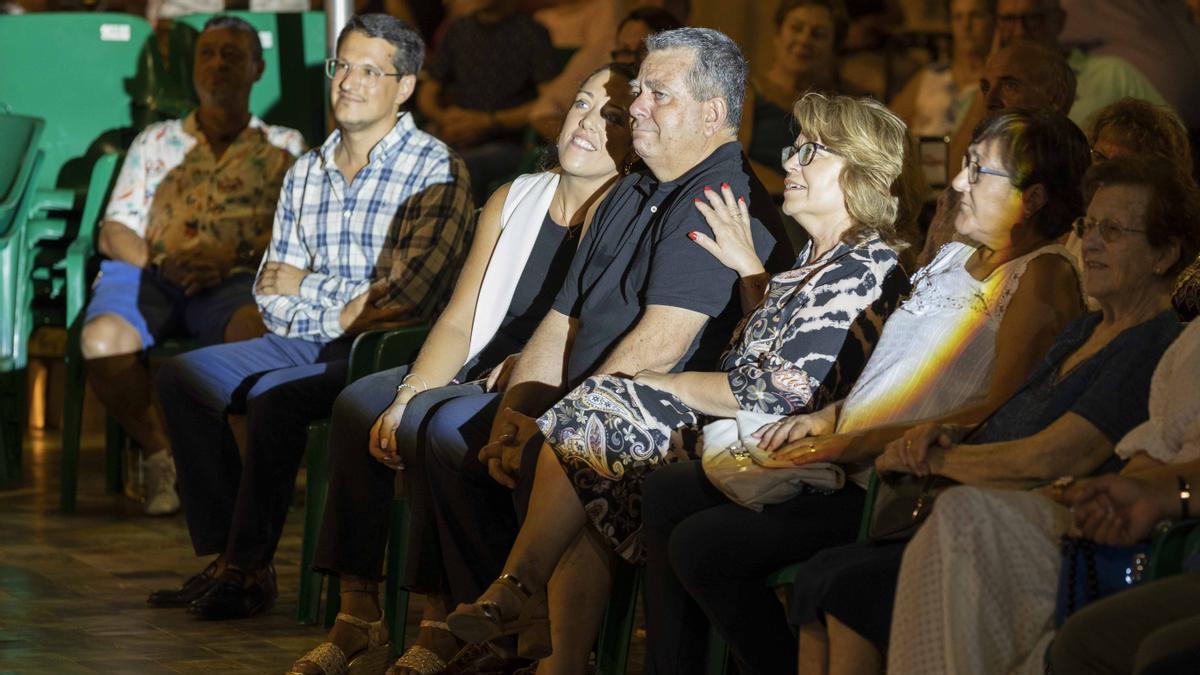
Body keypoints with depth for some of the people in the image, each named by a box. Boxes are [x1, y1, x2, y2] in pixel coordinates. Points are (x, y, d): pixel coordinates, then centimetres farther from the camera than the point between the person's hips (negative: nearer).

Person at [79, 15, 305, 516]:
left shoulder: (284, 147, 22)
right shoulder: (156, 141, 27)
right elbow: (113, 232, 17)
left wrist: (232, 262, -12)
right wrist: (158, 259, -5)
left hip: (233, 282, -2)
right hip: (148, 272, 2)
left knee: (258, 326, -41)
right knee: (103, 339, -35)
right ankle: (162, 455, -13)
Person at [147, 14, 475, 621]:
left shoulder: (436, 171, -7)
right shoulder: (306, 174, 14)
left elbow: (415, 293, -16)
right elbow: (271, 295, 13)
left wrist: (308, 286, -6)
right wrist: (340, 311, -7)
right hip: (311, 344, 8)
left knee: (273, 398, -30)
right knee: (182, 376, -6)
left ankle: (250, 568, -17)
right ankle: (224, 553, -9)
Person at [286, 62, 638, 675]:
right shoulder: (514, 200, 12)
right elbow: (459, 322, 9)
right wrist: (407, 394, -7)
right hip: (477, 380, 7)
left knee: (432, 422, -29)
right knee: (359, 401, -14)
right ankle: (357, 613, -11)